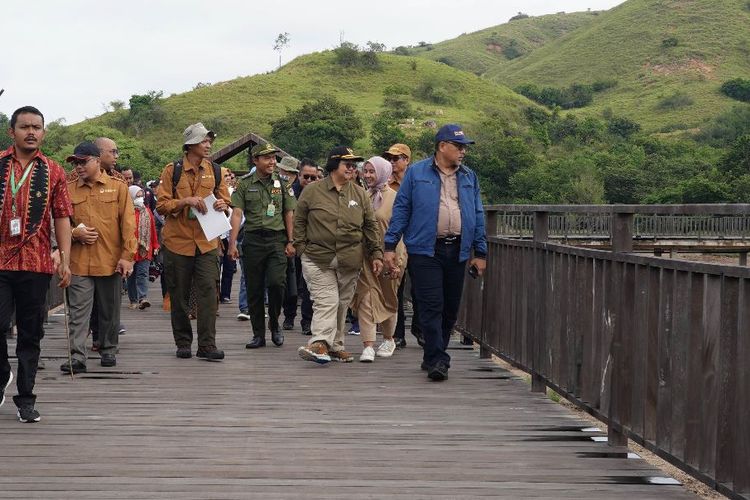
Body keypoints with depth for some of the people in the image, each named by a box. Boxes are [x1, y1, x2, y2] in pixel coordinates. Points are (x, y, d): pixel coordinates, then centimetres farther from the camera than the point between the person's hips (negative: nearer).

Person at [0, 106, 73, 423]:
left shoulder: (53, 172, 8)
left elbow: (62, 218, 7)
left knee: (31, 333, 5)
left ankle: (25, 399, 14)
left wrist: (65, 259, 0)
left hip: (37, 263, 1)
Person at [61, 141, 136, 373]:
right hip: (79, 261, 1)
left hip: (110, 261, 0)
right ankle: (77, 356, -8)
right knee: (78, 312, -5)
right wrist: (74, 233, -9)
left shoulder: (118, 188, 3)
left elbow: (128, 224, -1)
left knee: (110, 311, 11)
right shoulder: (69, 190, 7)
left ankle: (108, 350, 24)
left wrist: (127, 256, -8)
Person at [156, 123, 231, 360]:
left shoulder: (214, 170, 10)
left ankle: (207, 345, -9)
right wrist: (186, 201, -18)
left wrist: (221, 205, -6)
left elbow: (225, 201, 18)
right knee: (179, 295, 5)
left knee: (208, 290, -10)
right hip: (177, 241, -2)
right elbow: (161, 205, -4)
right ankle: (183, 343, 17)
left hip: (207, 242, 2)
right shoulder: (173, 170, 0)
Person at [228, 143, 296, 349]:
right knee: (254, 290, 3)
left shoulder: (281, 183, 8)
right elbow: (237, 214, -2)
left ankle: (274, 324, 7)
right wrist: (232, 243, -10)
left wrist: (290, 242, 3)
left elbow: (289, 214, 10)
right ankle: (258, 335, 13)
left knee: (276, 282, -16)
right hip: (253, 240, 0)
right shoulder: (245, 184, 4)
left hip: (277, 239, 0)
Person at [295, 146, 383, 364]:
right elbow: (299, 222, 7)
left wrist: (376, 254, 6)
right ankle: (320, 343, -23)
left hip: (349, 261, 3)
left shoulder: (359, 194, 10)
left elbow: (371, 226, 12)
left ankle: (335, 345, 16)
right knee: (326, 301, -15)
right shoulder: (312, 191, 1)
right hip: (318, 260, -3)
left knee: (342, 303, 8)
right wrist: (302, 248, 1)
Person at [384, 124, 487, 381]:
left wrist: (480, 252, 11)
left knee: (450, 309, 8)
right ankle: (437, 360, -11)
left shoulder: (469, 177, 14)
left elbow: (478, 215, 16)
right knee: (431, 306, -10)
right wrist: (390, 246, -3)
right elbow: (401, 209, 3)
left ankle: (433, 357, 20)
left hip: (457, 252, 4)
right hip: (425, 251, -4)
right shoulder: (416, 173, 3)